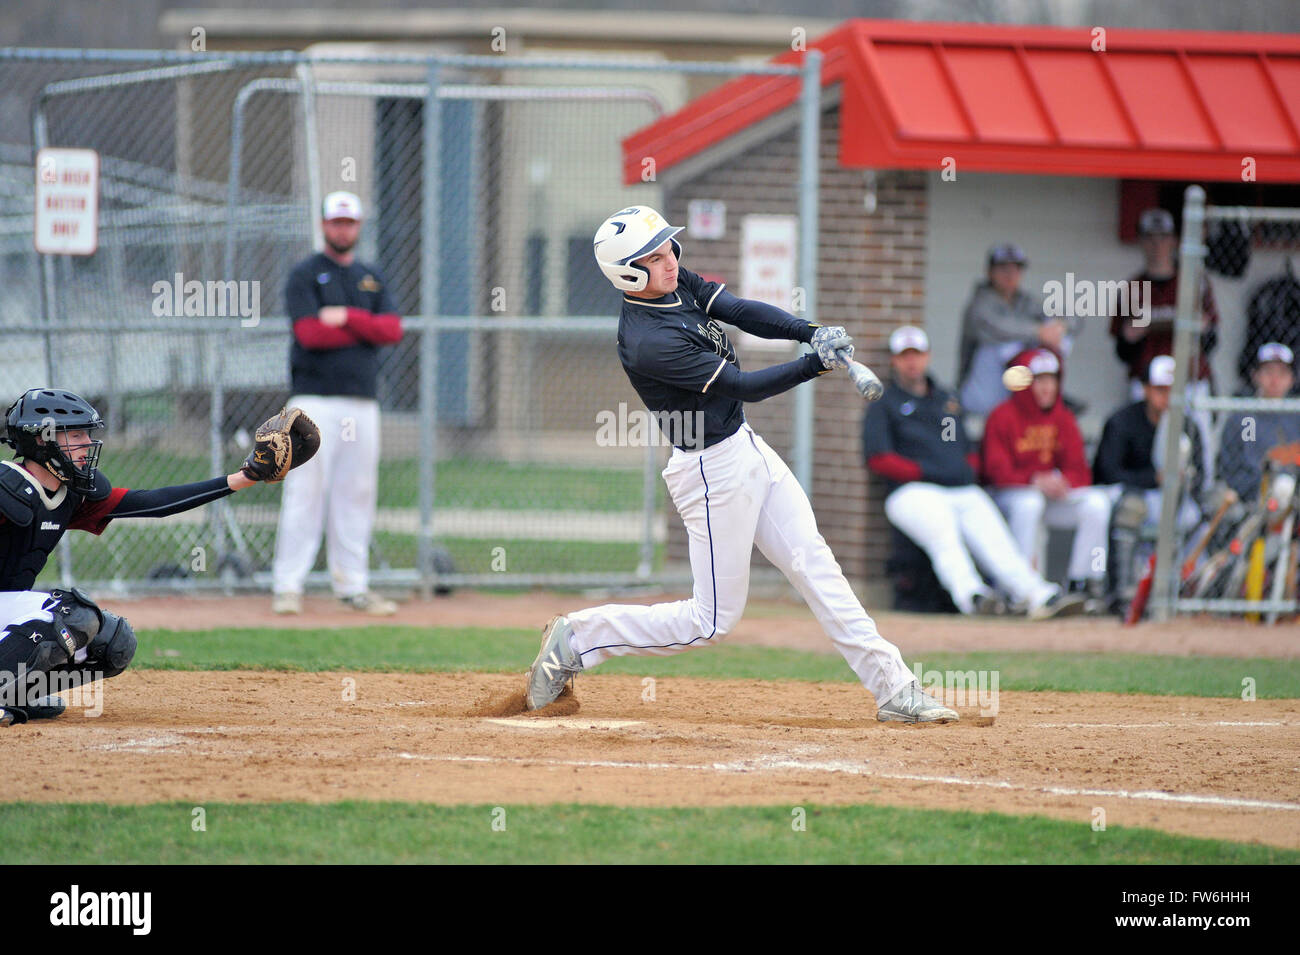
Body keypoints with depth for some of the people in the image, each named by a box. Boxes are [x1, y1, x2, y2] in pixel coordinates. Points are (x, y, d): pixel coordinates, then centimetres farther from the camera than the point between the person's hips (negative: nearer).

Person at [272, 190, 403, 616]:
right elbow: (309, 333, -13)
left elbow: (392, 329, 2)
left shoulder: (372, 278, 17)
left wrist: (347, 318, -11)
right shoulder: (304, 275, 1)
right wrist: (366, 330, -4)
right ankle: (287, 585, -7)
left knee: (357, 494, 5)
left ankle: (352, 585, 10)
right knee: (305, 490, -9)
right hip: (315, 400, -5)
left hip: (363, 401, 5)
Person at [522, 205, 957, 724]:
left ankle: (893, 687, 11)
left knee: (815, 565, 8)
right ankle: (577, 638, 11)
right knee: (712, 620, 1)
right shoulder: (649, 343, -27)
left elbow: (742, 312, -7)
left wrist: (812, 332, -22)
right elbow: (745, 386, -23)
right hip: (714, 472, -9)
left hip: (748, 449, 9)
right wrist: (818, 362, -25)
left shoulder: (678, 283, -1)